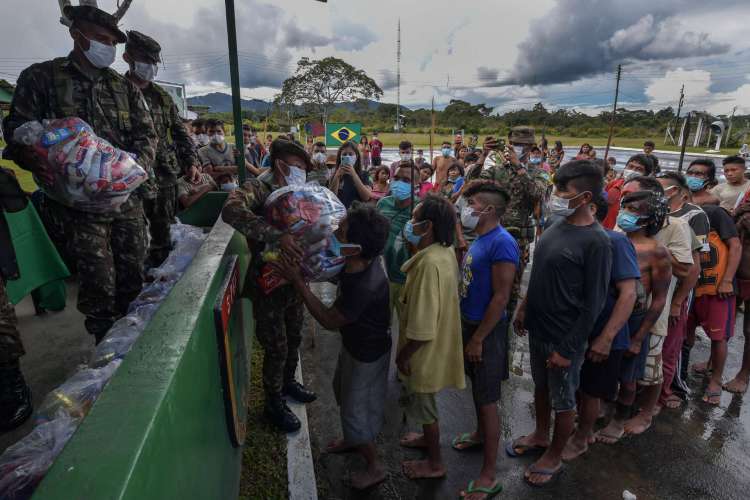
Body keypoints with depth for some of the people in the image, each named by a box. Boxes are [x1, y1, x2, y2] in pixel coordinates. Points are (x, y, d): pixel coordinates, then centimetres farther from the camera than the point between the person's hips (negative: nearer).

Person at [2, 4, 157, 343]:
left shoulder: (125, 87, 13)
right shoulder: (41, 77, 4)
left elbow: (146, 133, 11)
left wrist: (138, 165, -9)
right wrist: (29, 158, -18)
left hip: (128, 198, 3)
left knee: (133, 277, 8)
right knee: (99, 284, -3)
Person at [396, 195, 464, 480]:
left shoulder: (430, 263, -33)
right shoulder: (444, 251, -3)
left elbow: (423, 327, -29)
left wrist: (404, 355, -17)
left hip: (426, 350, -9)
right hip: (434, 344, 9)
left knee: (423, 404, 13)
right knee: (422, 401, 29)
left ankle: (435, 463, 33)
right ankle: (429, 437, 52)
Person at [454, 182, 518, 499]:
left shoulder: (501, 243, -22)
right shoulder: (479, 238, 7)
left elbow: (501, 297, -23)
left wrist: (478, 338, -20)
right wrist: (467, 329, 15)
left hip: (486, 330, -9)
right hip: (469, 323, 9)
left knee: (488, 399, 1)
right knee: (477, 389, 24)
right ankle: (480, 434, 47)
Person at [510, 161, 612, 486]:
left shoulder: (596, 242, -20)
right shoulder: (557, 226, 2)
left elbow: (593, 304, -19)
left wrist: (568, 348, -17)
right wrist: (524, 308, 12)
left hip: (563, 336, -7)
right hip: (537, 327, 7)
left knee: (563, 401, 14)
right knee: (540, 385, 24)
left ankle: (554, 456, 35)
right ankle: (540, 435, 47)